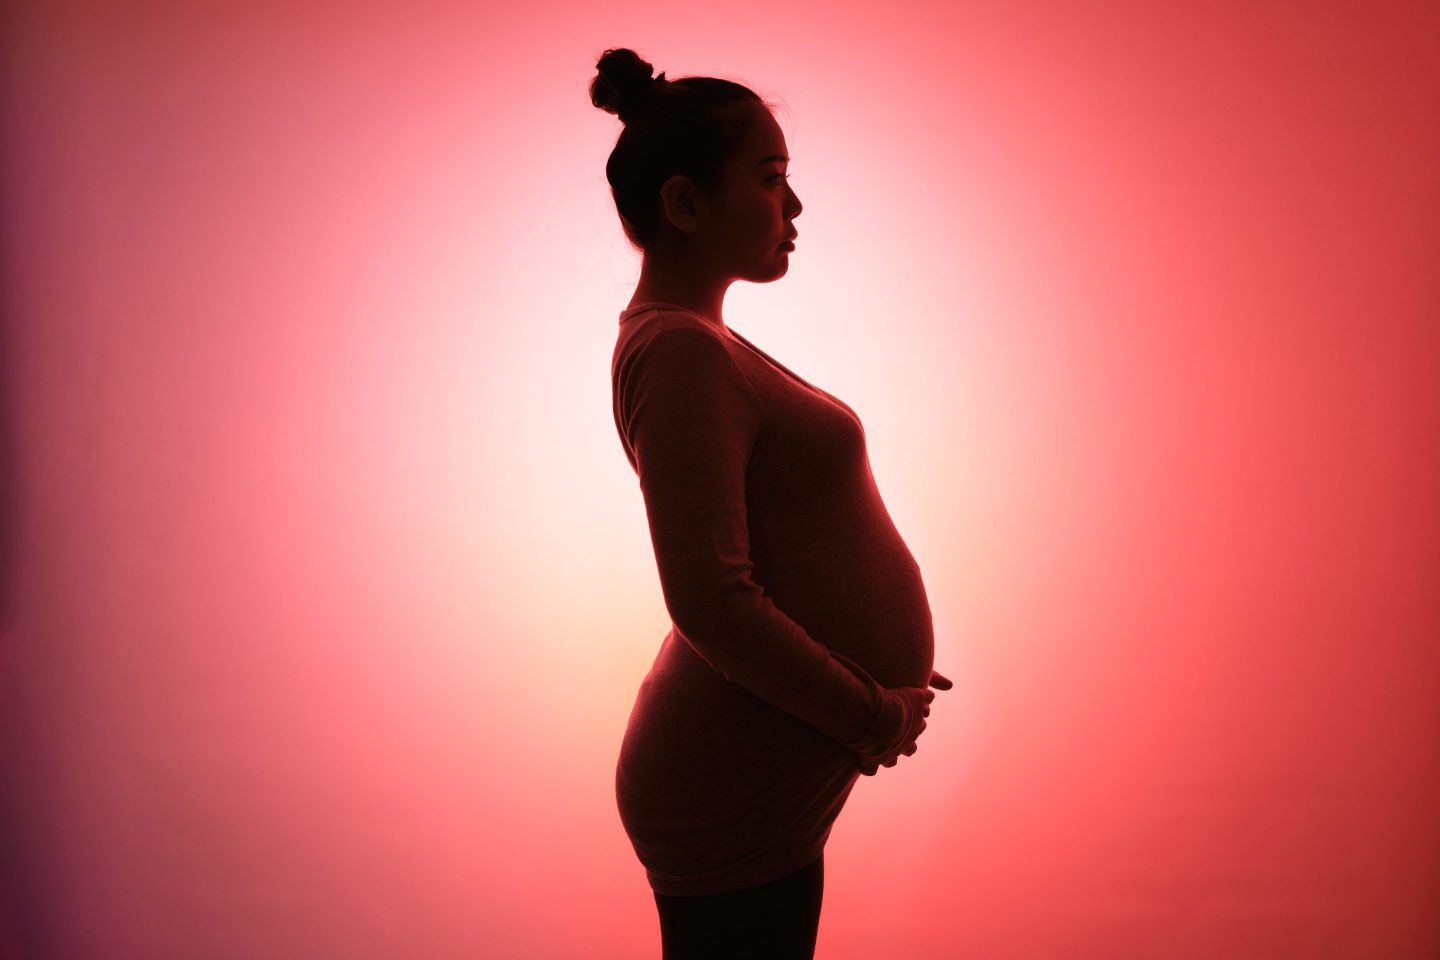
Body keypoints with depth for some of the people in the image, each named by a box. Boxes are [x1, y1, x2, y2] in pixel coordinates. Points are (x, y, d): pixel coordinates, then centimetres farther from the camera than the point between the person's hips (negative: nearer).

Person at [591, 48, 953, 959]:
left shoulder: (693, 342, 14)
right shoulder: (681, 352, -18)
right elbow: (713, 603, -25)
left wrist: (881, 678, 9)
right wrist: (871, 714, -14)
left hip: (760, 783, 10)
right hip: (732, 792, -10)